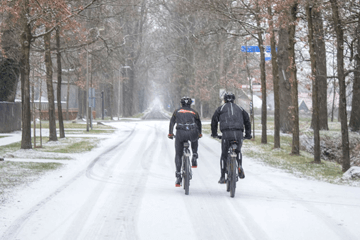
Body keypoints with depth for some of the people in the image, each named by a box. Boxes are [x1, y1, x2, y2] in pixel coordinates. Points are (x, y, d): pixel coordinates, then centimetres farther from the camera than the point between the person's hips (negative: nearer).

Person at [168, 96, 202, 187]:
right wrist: (199, 134, 52)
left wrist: (170, 134, 42)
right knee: (194, 139, 39)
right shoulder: (194, 112, 23)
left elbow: (172, 123, 28)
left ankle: (178, 177, 0)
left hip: (180, 134, -1)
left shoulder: (177, 111, 21)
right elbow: (199, 123, 36)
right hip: (192, 134, 1)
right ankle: (194, 157, 25)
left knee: (178, 155, 10)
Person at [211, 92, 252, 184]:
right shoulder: (240, 108, 23)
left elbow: (214, 120, 19)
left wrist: (214, 133, 30)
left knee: (224, 155, 6)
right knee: (238, 151, 26)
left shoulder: (221, 108, 16)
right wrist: (248, 134, 30)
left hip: (226, 133, -2)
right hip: (239, 133, 2)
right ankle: (240, 167, 2)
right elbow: (247, 120, 22)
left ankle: (222, 177, 3)